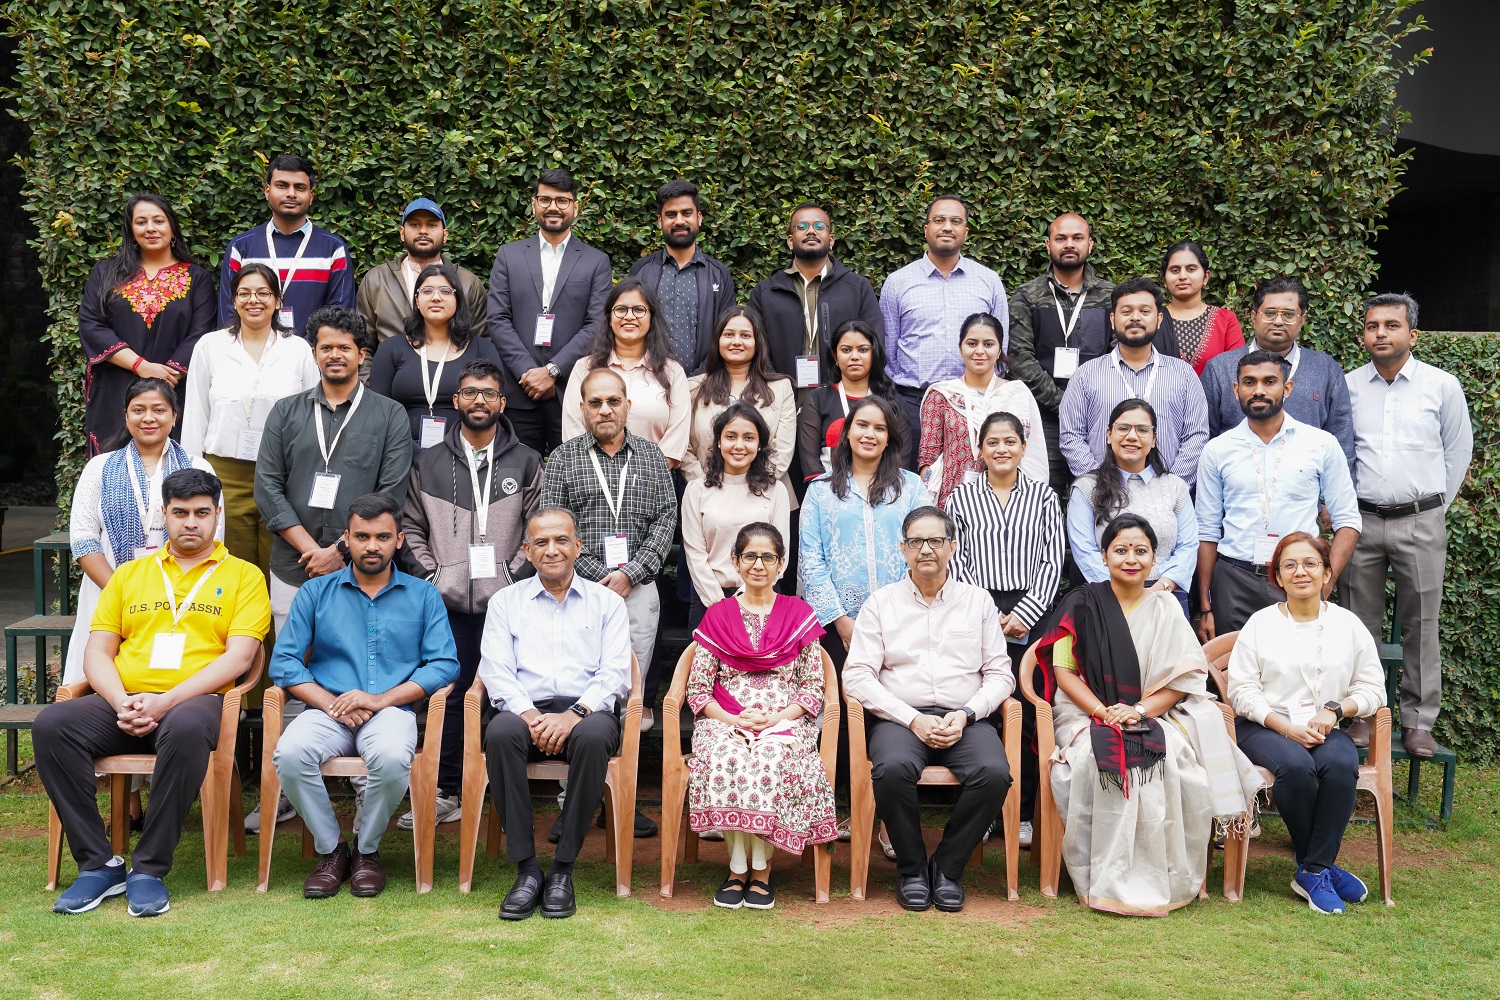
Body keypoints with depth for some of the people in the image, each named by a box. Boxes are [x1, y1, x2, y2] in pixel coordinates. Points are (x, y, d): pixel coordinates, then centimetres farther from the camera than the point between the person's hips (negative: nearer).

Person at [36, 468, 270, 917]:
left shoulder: (243, 576, 9)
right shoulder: (129, 574, 21)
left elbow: (238, 657, -3)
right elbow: (97, 652, 13)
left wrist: (167, 701, -15)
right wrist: (121, 703, -8)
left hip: (194, 701, -4)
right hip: (123, 703, 4)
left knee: (186, 730, -39)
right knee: (51, 725, -25)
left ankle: (149, 869, -24)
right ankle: (98, 864, -16)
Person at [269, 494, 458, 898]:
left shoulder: (423, 595, 12)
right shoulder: (316, 592, 15)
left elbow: (444, 664, 1)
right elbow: (284, 662, 6)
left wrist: (379, 699, -11)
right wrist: (331, 703, -10)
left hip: (392, 710, -1)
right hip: (327, 711, 2)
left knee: (392, 758, -36)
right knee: (290, 754, -31)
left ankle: (367, 850, -6)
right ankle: (330, 850, -6)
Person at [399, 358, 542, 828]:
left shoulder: (526, 463, 8)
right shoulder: (428, 464, 11)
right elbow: (411, 527, 13)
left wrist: (513, 574, -4)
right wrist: (432, 573, 1)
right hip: (448, 601, 1)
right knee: (449, 695, 3)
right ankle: (445, 793, 13)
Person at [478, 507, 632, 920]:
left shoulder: (607, 603, 15)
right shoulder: (505, 601, 17)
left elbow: (615, 674, 3)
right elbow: (495, 670, 5)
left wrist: (576, 713, -16)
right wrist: (529, 715, -14)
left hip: (587, 711, -1)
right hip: (526, 709, 1)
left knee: (592, 737, -36)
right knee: (500, 733, -34)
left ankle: (562, 870, -24)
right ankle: (526, 868, -26)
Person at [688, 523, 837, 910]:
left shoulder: (799, 615, 11)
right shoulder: (717, 617, 11)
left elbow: (814, 687, 6)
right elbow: (697, 690, 6)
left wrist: (776, 719, -11)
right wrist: (735, 720, -11)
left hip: (785, 722, 0)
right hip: (725, 722, 1)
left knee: (772, 759, -34)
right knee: (726, 760, -33)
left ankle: (760, 867, -19)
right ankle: (738, 867, -19)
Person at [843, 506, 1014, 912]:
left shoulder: (978, 601, 15)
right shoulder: (881, 603, 10)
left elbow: (1000, 675, 11)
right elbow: (857, 677, 1)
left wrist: (965, 714, -7)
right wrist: (913, 720, -10)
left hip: (965, 720, 1)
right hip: (900, 717, -1)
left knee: (994, 772, -30)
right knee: (893, 768, -34)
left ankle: (947, 868, -7)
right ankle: (911, 869, -9)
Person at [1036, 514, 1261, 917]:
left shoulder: (1164, 608, 11)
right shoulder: (1082, 604, 7)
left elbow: (1184, 677, 3)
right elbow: (1063, 671, 1)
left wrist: (1139, 710, -14)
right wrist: (1101, 711, -16)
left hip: (1156, 717, 1)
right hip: (1087, 716, -1)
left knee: (1170, 760, -32)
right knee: (1095, 759, -34)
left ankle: (1164, 878, -18)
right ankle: (1108, 880, -24)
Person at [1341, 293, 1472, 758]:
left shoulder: (1443, 386, 1)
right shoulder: (1346, 386, 4)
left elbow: (1458, 452, 9)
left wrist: (1435, 506, 8)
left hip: (1420, 522, -1)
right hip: (1361, 521, 1)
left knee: (1421, 625, 3)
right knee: (1361, 625, 7)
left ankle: (1419, 720, 13)